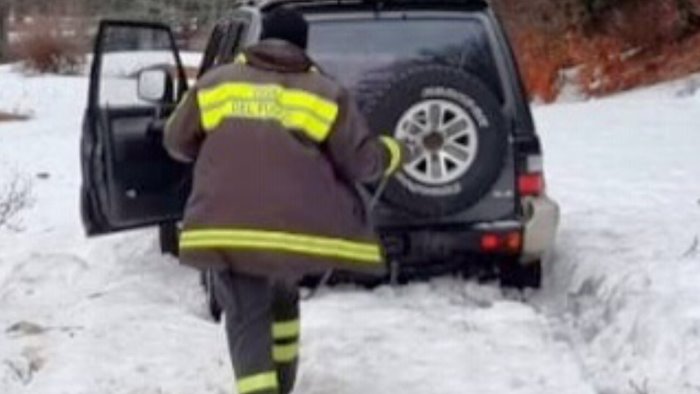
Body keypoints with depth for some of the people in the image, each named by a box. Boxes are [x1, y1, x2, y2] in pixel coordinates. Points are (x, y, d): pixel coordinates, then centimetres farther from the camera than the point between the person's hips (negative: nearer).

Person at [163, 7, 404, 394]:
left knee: (246, 316, 4)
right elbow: (359, 160, 5)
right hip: (296, 225, 1)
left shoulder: (215, 83, 10)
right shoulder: (326, 94, 5)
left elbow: (177, 142, 18)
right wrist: (390, 154, 26)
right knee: (282, 294, 29)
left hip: (226, 225, -1)